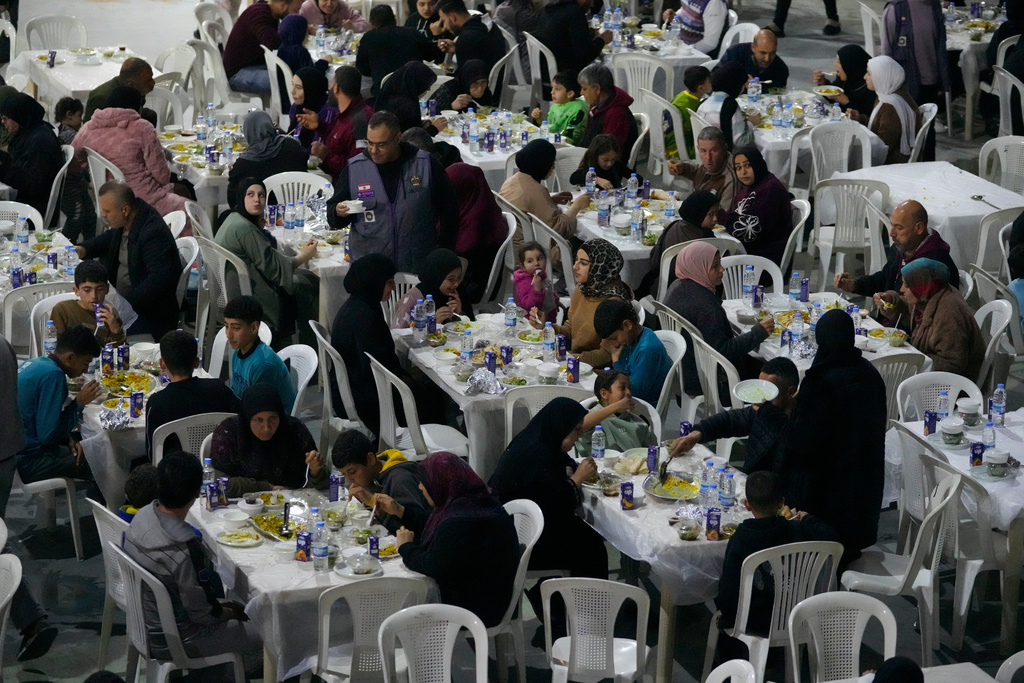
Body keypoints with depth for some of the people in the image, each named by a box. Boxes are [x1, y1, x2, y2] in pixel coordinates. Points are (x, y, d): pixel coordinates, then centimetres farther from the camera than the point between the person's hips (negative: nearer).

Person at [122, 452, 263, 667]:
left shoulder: (143, 515, -12)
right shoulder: (186, 550, -36)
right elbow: (203, 614, -24)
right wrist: (231, 613, -2)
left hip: (143, 620, 8)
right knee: (259, 635, 8)